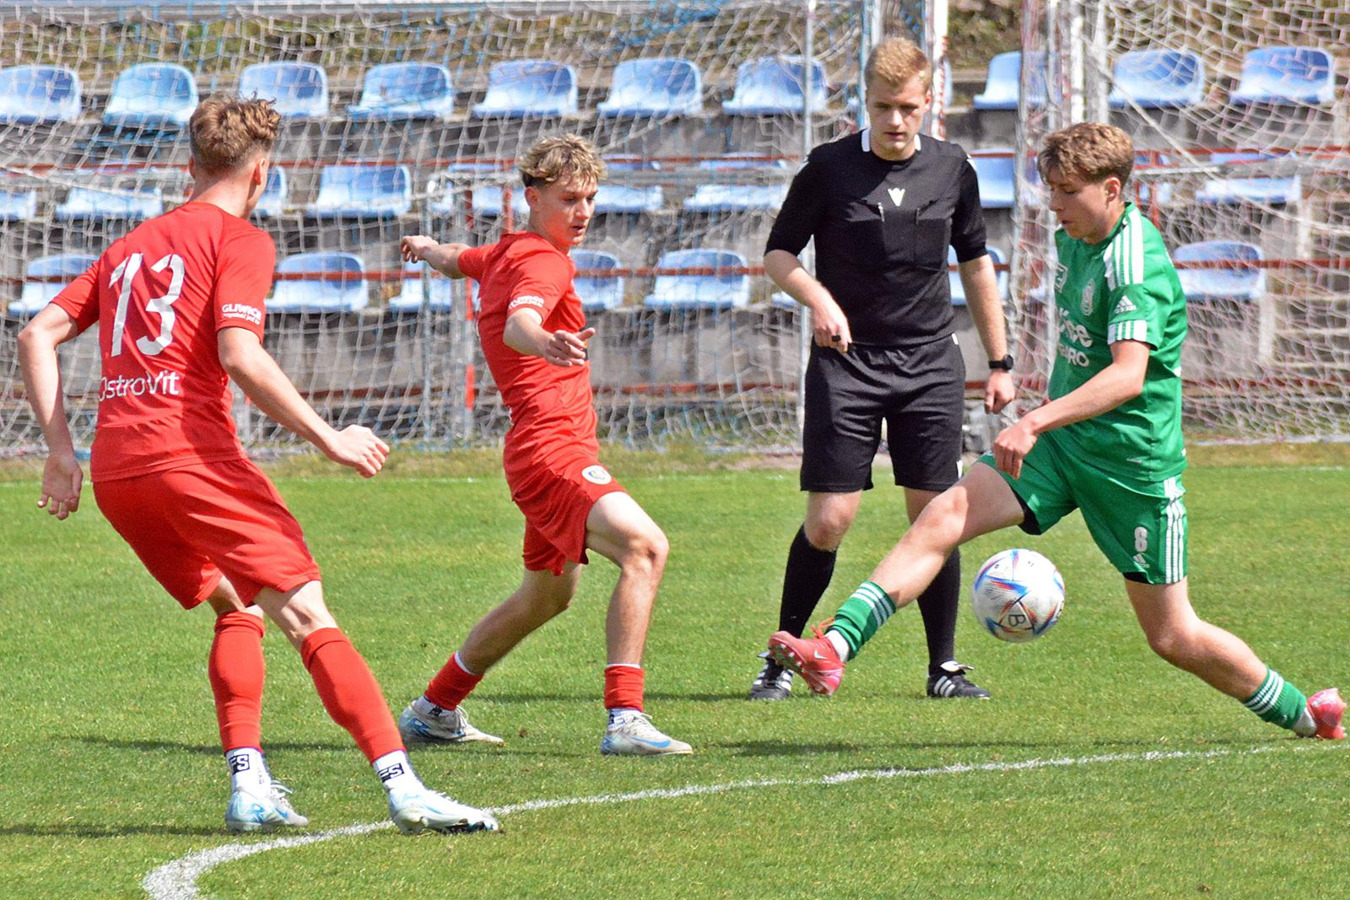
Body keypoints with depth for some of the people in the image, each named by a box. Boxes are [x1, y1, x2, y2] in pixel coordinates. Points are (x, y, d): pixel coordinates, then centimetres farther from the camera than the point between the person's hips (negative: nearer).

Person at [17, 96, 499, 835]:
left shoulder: (131, 246, 24)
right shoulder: (240, 241, 3)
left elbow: (37, 336, 18)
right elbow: (240, 356, -13)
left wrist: (61, 450, 15)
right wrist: (328, 439, -10)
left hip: (115, 473, 7)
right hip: (193, 455, -7)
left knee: (235, 606, 22)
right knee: (307, 615, -10)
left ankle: (248, 785, 9)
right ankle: (401, 785, -21)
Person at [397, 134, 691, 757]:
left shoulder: (504, 254, 17)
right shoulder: (542, 262, -13)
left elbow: (454, 260, 40)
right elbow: (517, 325, -34)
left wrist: (427, 250, 63)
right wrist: (546, 344, -57)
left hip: (544, 451, 11)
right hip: (552, 446, -11)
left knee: (549, 593, 26)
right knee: (644, 548, -28)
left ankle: (433, 711, 37)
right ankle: (625, 721, -35)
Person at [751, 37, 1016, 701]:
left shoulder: (951, 169, 4)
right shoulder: (831, 166, -5)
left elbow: (974, 265, 16)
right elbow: (778, 253, 2)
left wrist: (1000, 361, 16)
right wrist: (818, 299, -18)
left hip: (930, 365, 3)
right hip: (846, 364, -3)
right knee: (828, 521, -8)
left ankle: (944, 666, 9)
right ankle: (782, 659, 7)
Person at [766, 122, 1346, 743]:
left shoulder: (1139, 265, -22)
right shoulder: (1072, 239, 5)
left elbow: (1128, 374, -36)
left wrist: (1036, 422, -45)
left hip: (1133, 459, -7)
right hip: (1062, 440, 7)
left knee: (1172, 636, 1)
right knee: (943, 516, -15)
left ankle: (1299, 713, 23)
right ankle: (834, 649, -25)